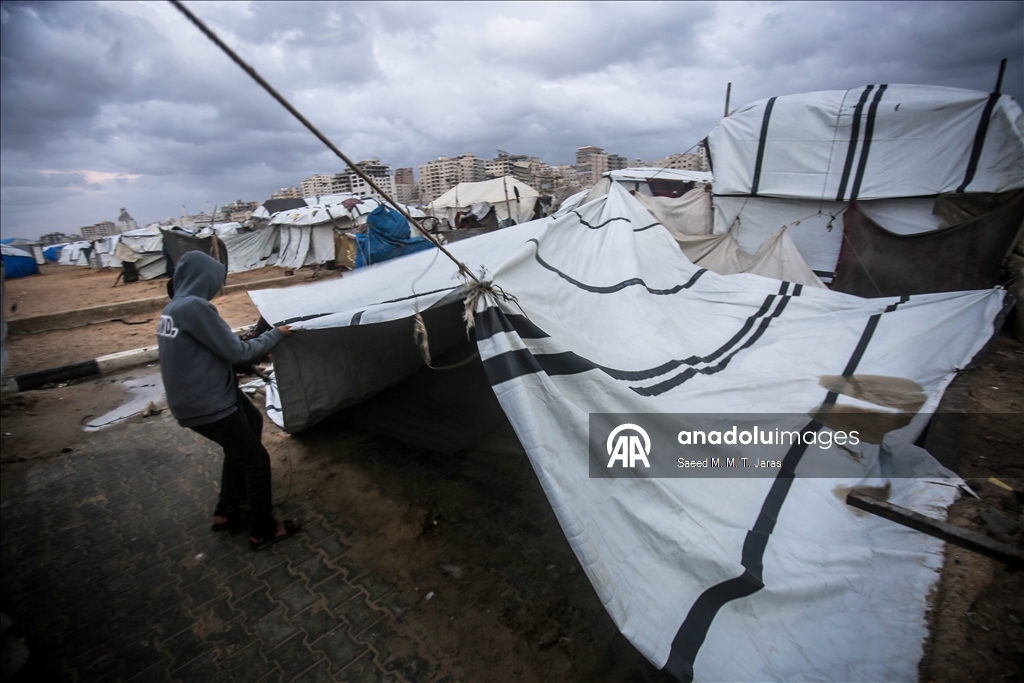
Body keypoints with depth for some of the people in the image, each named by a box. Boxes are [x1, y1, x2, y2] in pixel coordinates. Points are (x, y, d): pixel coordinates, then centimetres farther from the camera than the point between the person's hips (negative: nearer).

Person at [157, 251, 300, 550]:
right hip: (208, 405, -9)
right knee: (256, 460, 4)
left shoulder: (172, 308, 8)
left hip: (194, 399, 9)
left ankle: (227, 512, 34)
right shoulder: (196, 307, -22)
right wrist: (276, 334, -5)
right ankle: (264, 531, 19)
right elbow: (236, 351, -18)